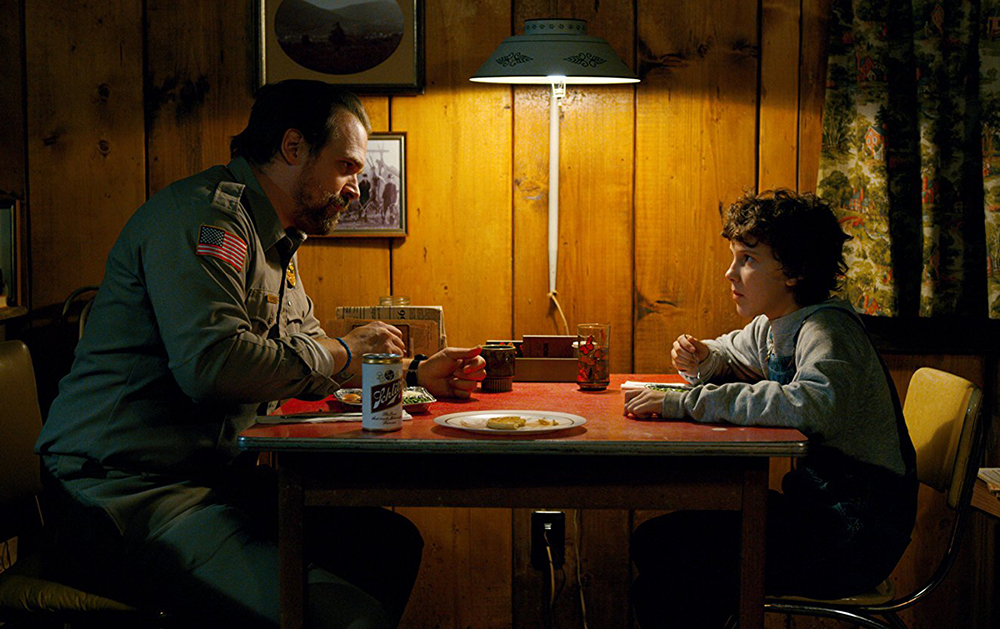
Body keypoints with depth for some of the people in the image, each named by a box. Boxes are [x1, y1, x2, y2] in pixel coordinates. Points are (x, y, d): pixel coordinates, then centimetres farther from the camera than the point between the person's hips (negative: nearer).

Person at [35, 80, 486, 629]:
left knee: (393, 542, -1)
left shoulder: (273, 243, 21)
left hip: (215, 477, 11)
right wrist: (341, 353, -11)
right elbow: (212, 363, -26)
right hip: (129, 491, -10)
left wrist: (416, 374, 18)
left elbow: (302, 367, 30)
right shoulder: (205, 217, -12)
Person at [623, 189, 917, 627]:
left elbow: (812, 404, -39)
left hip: (856, 532, -9)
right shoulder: (772, 327, 9)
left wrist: (688, 402, -36)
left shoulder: (826, 331, -17)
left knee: (669, 563, -18)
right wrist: (702, 360, 5)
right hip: (815, 502, 9)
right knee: (653, 541, 3)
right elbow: (732, 353, 31)